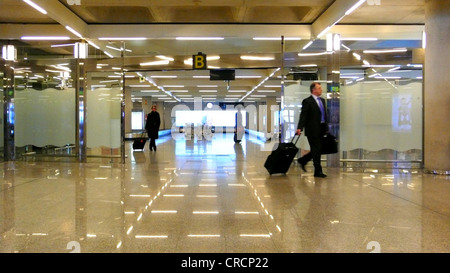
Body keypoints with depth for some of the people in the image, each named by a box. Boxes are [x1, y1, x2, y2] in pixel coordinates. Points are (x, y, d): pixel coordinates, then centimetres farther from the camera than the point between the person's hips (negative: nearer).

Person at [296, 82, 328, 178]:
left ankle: (303, 160, 31)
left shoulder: (322, 100, 16)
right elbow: (303, 116, -14)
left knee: (318, 150, 12)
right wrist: (300, 128, -25)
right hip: (313, 130, -8)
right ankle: (318, 171, 8)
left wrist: (326, 128, 15)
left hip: (322, 130, 8)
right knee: (316, 150, -2)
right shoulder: (307, 101, -8)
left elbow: (325, 115, 19)